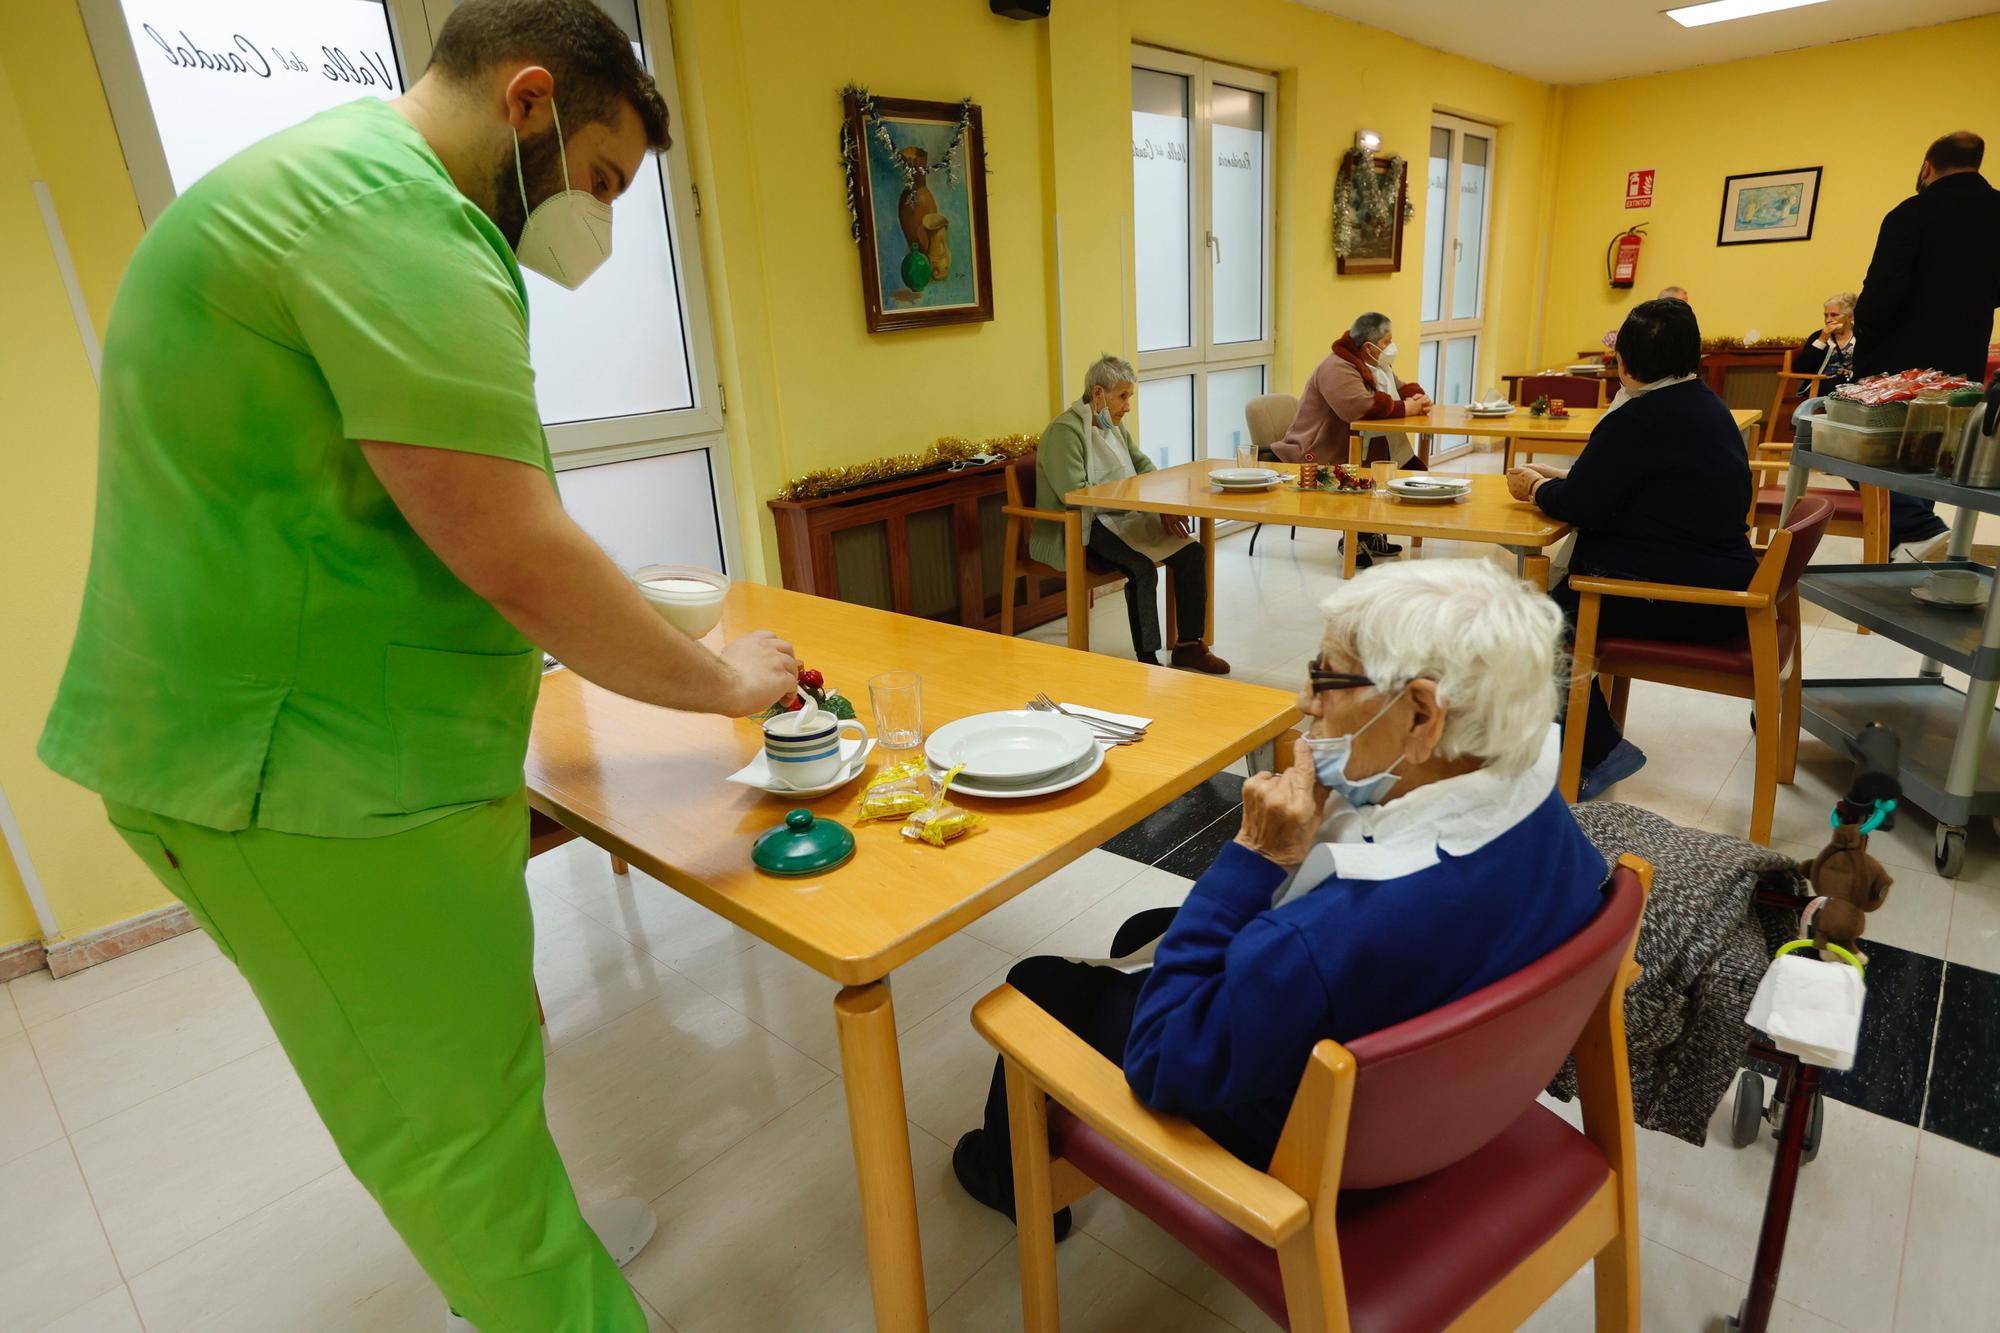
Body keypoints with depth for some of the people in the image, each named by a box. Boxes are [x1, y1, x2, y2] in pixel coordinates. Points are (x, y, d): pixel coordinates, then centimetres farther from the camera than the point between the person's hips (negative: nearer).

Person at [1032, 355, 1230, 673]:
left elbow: (1143, 465, 20)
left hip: (1122, 518, 9)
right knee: (1142, 568, -31)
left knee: (1192, 553, -7)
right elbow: (1075, 494, -22)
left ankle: (1188, 646, 3)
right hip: (1081, 530, -9)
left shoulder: (1114, 426, 16)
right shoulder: (1064, 431, -13)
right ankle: (1147, 660, -19)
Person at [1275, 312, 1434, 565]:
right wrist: (1405, 408, -23)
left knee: (1415, 473, -1)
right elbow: (1361, 407, -35)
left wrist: (1418, 398, -3)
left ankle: (1373, 535, 9)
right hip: (1325, 458, -10)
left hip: (1368, 451, 10)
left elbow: (1404, 388, 23)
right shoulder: (1338, 368, -19)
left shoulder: (1378, 365, 15)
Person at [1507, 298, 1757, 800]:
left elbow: (1582, 507, -17)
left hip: (1676, 599, -10)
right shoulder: (1705, 404, 12)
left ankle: (1600, 752, 6)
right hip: (1721, 581, 10)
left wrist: (1537, 487, 2)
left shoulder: (1640, 418, -19)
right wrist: (1560, 478, 16)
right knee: (1569, 585, 20)